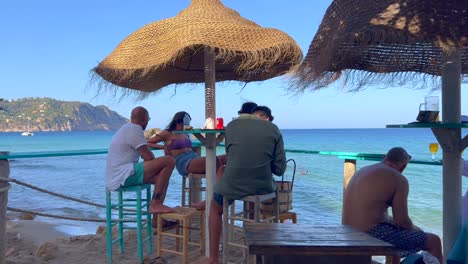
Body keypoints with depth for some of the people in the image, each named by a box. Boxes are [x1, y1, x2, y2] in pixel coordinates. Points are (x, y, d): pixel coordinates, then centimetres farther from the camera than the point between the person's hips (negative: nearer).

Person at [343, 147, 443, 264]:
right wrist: (415, 230, 10)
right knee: (433, 241, 3)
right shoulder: (399, 179, -9)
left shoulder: (363, 170, 14)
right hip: (373, 235, -9)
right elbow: (402, 221, -14)